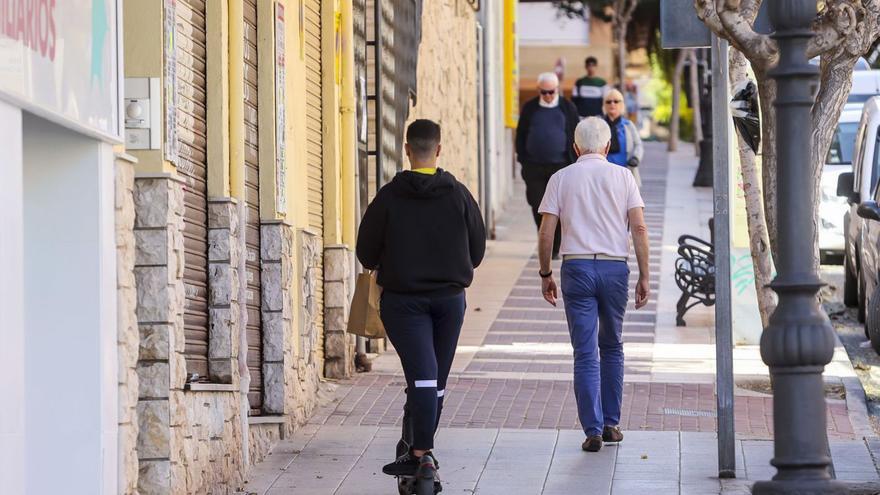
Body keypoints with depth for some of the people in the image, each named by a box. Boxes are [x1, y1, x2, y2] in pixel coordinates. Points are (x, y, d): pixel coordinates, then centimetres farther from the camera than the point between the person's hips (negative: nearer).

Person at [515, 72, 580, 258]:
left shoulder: (568, 108, 4)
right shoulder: (530, 108, 7)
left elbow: (575, 136, 7)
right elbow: (521, 136, 11)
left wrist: (573, 163, 1)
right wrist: (523, 159, 3)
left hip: (559, 166, -1)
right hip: (534, 166, 1)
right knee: (537, 206, 0)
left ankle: (554, 248, 7)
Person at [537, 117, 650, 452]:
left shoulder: (561, 179, 4)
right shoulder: (622, 177, 5)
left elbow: (546, 233, 0)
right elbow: (639, 228, -1)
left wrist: (545, 275, 10)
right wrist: (644, 277, 2)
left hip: (577, 267, -1)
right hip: (615, 267, 1)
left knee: (585, 353, -1)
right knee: (612, 347, 17)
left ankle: (593, 429, -7)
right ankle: (611, 424, 19)